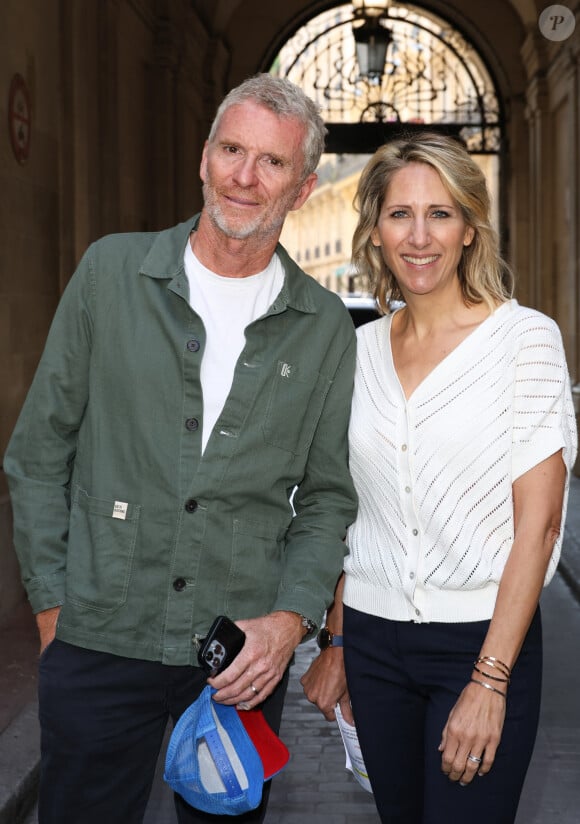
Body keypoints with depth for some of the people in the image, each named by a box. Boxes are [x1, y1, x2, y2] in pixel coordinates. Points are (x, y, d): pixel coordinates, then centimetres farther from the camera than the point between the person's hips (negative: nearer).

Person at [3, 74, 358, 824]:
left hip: (246, 657, 1)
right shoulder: (112, 272, -2)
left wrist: (290, 618, -7)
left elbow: (327, 498, 7)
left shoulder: (325, 326, 2)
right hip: (98, 643, -1)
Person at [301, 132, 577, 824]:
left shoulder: (524, 336, -8)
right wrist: (334, 644, 10)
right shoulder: (361, 349, 6)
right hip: (372, 639, 4)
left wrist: (489, 680, -15)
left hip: (483, 635, -4)